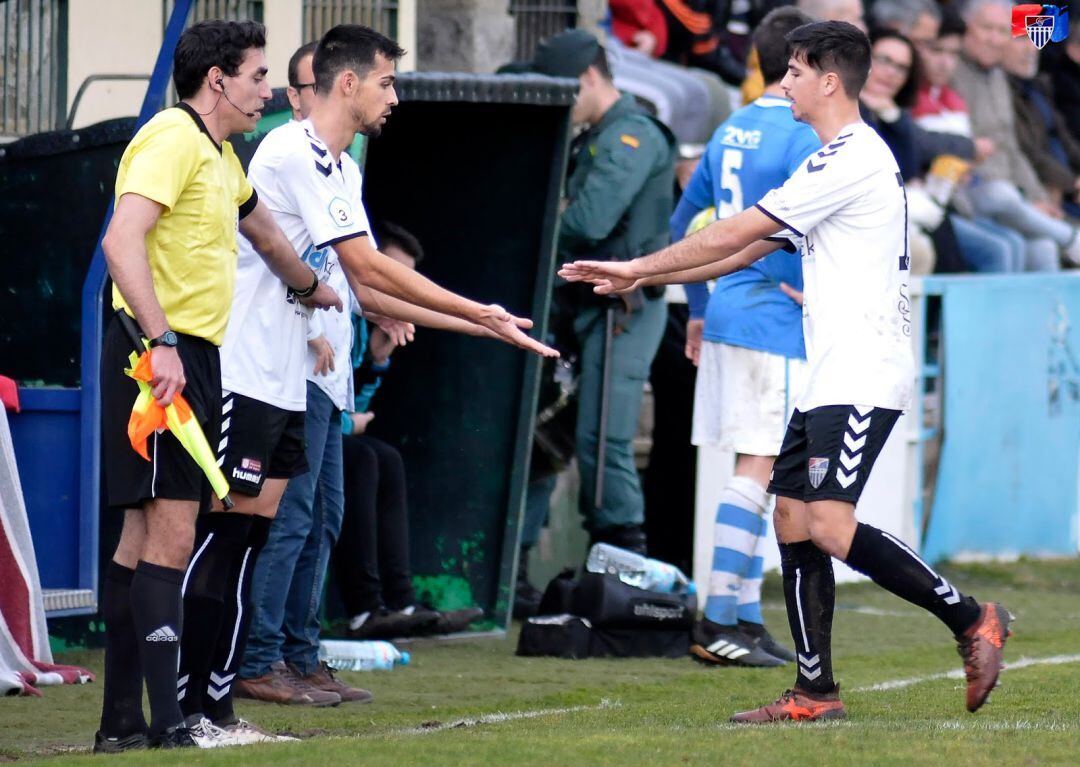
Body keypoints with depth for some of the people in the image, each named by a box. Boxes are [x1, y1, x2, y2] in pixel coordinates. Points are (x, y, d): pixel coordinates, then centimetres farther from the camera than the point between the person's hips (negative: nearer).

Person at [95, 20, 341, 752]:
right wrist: (162, 343, -29)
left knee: (146, 534, 9)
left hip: (191, 356, 10)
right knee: (171, 533, -13)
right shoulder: (172, 138, -11)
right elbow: (122, 240, -23)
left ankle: (122, 719, 11)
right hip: (161, 354, -10)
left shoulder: (219, 157, 20)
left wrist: (314, 288, 57)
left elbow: (263, 227, 40)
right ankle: (166, 718, -16)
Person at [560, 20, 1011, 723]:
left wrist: (637, 266, -3)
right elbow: (747, 249, 24)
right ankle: (815, 693, 8)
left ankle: (971, 619, -7)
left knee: (830, 525, -19)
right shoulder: (839, 160, 19)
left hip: (864, 375, -10)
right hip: (831, 376, 10)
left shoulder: (853, 158, -14)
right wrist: (641, 279, 20)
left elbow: (734, 234, -12)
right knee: (793, 517, 6)